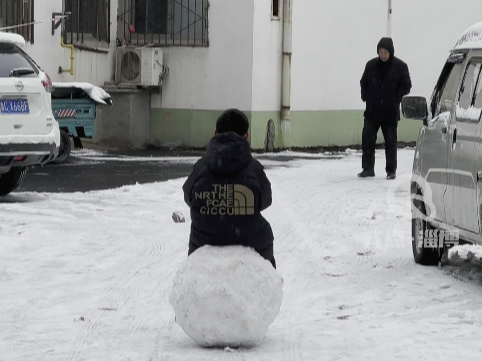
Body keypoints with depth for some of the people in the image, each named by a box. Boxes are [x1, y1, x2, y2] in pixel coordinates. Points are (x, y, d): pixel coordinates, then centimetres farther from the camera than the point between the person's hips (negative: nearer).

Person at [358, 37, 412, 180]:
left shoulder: (400, 66, -2)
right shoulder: (371, 65, 6)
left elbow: (406, 86, 1)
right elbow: (363, 82, 16)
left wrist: (396, 99, -9)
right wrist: (366, 97, 2)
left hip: (390, 112, -2)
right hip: (372, 110, 2)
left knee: (390, 141, 3)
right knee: (367, 139, -2)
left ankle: (391, 170, 12)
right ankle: (368, 168, 5)